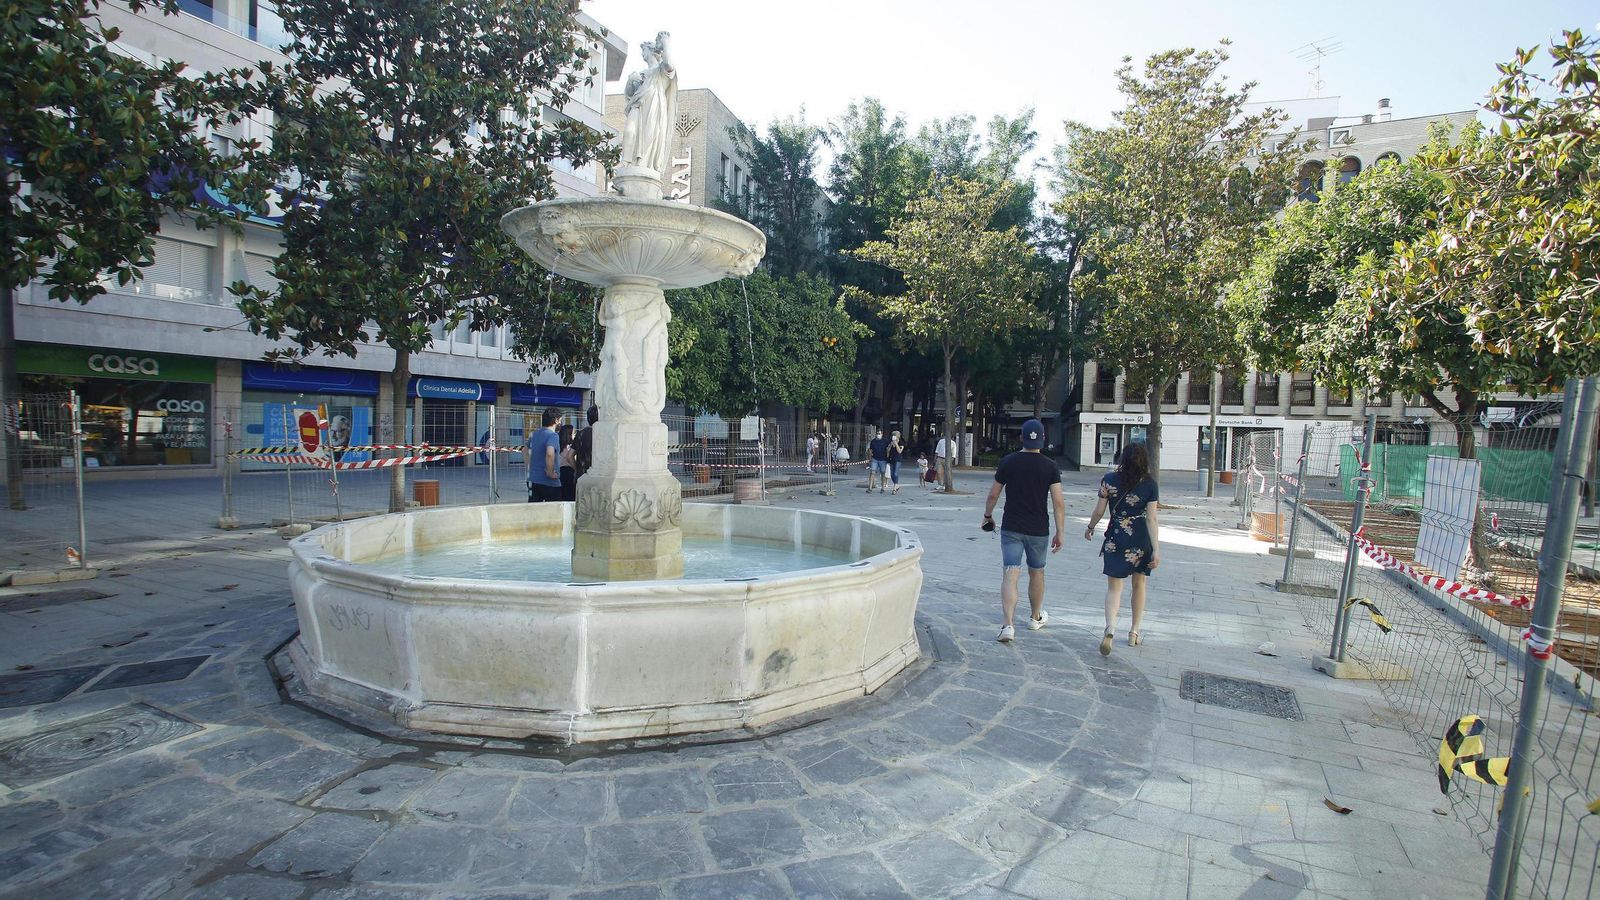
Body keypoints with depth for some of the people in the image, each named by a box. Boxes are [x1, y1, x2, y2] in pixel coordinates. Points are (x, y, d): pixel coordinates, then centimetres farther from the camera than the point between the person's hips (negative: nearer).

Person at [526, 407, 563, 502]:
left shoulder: (534, 434, 10)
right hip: (550, 483, -7)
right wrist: (550, 472, -20)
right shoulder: (553, 436, -15)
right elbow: (550, 454, -32)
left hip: (534, 480, 7)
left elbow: (527, 451, 23)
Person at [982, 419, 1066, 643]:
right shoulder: (1050, 466, -5)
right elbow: (1058, 501, -9)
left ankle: (1007, 625, -18)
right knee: (1036, 573, 19)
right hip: (1038, 530, 1)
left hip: (1011, 528, -1)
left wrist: (987, 516, 18)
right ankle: (1036, 618, 37)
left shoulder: (1008, 462, -3)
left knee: (1009, 575, -5)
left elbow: (993, 494, 2)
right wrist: (1060, 533, -4)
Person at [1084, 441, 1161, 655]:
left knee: (1114, 587, 2)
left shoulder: (1109, 480, -7)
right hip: (1141, 541, 1)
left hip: (1116, 539, -1)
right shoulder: (1150, 485, -7)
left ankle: (1110, 629, -22)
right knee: (1139, 584, 18)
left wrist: (1090, 528, 16)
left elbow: (1099, 511, -2)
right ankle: (1134, 633, 26)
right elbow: (1152, 519, -11)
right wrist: (1156, 550, -10)